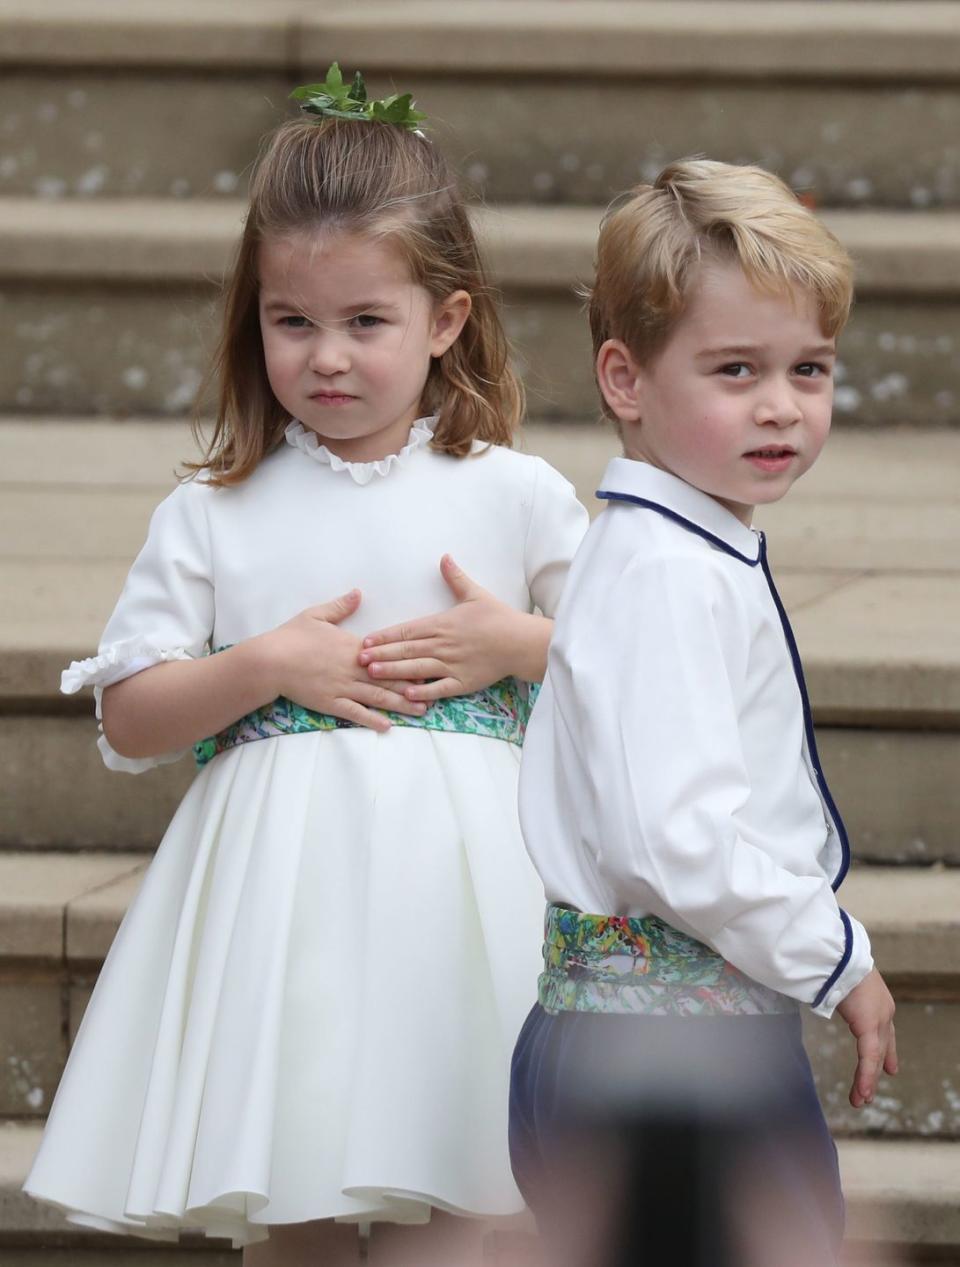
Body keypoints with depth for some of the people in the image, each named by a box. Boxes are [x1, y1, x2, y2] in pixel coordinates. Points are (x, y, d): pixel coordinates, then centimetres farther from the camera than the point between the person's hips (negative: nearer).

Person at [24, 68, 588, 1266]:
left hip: (451, 884, 0)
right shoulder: (213, 515, 5)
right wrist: (271, 665, -10)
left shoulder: (513, 496, 5)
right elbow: (129, 721, 2)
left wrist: (517, 644, -6)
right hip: (280, 884, 0)